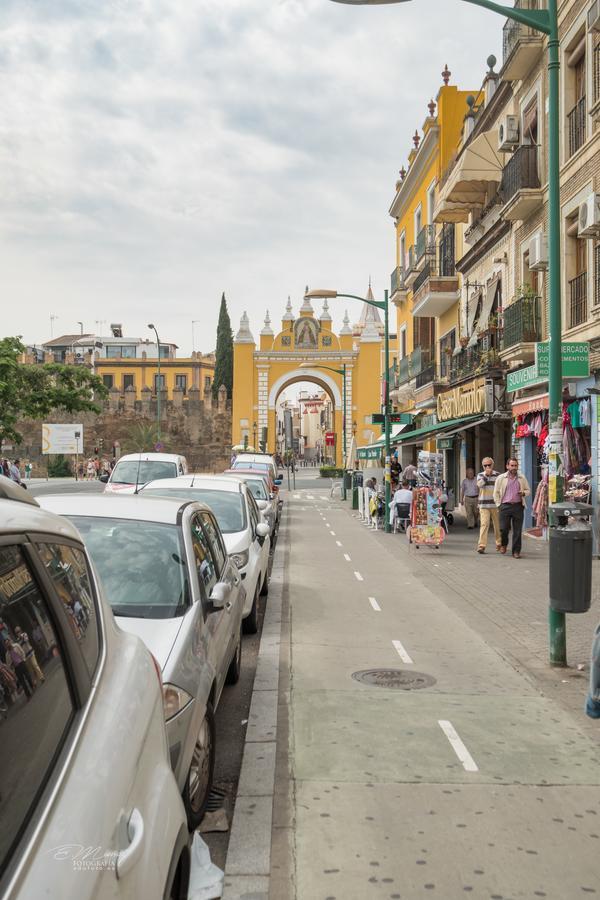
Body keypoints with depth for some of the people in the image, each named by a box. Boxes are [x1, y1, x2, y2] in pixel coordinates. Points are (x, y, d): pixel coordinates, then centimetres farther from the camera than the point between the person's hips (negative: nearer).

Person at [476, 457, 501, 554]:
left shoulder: (498, 475, 5)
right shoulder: (480, 475, 7)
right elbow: (479, 484, -13)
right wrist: (486, 474, -16)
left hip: (495, 504, 1)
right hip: (484, 505, -1)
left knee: (498, 525, 9)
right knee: (484, 524, -11)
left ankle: (499, 544, 26)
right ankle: (481, 545, -14)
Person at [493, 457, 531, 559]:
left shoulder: (522, 478, 11)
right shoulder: (501, 478, 6)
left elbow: (528, 490, 19)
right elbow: (496, 493, 9)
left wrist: (524, 493, -4)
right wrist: (499, 505, 1)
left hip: (518, 506, 1)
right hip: (505, 506, -1)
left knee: (517, 530, 0)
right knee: (503, 528, -4)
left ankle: (516, 551, 8)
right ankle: (504, 544, 26)